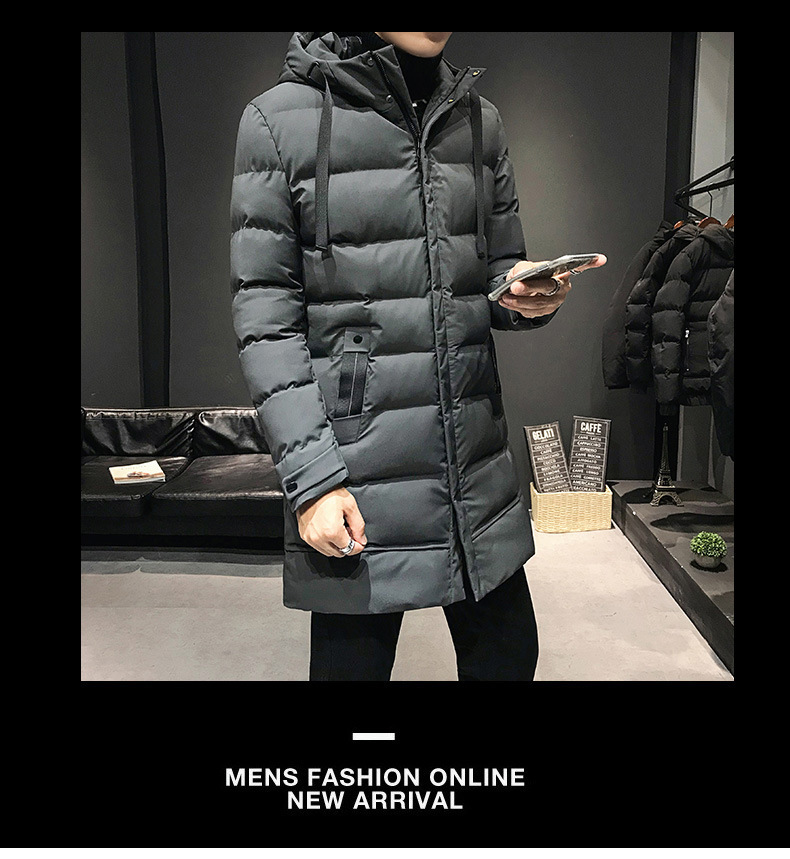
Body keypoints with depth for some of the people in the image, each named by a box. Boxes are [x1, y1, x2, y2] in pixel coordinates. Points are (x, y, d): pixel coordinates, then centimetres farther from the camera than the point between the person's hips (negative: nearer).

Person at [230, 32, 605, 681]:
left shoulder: (480, 121, 11)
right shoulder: (279, 120, -3)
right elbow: (267, 318, -7)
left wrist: (529, 297, -8)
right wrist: (311, 479, -13)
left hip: (478, 469, 5)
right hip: (355, 486, -4)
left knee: (508, 657, 14)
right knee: (353, 660, 9)